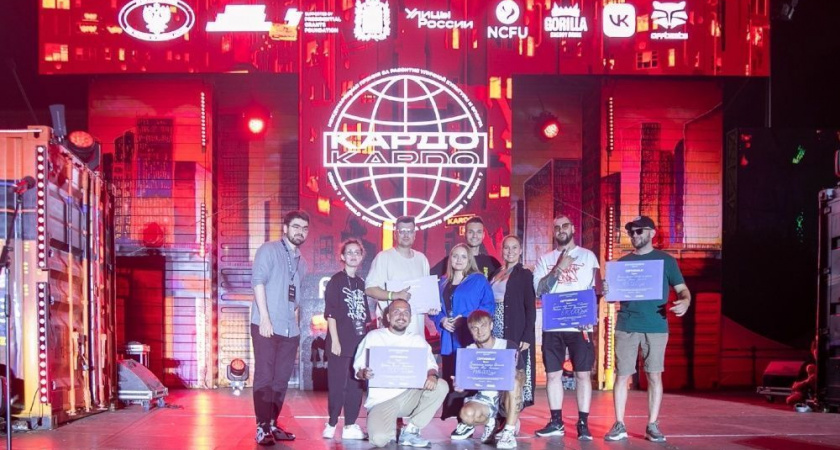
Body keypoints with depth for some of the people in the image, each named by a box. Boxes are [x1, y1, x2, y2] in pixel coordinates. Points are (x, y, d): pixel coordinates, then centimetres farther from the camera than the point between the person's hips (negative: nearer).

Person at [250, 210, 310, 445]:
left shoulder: (301, 262, 17)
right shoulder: (269, 250, -2)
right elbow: (258, 281, -13)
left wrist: (295, 326, 16)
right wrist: (265, 317, -20)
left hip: (290, 330, 7)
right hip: (267, 326, -7)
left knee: (281, 379, 10)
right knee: (264, 377, -7)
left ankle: (273, 424, 18)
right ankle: (262, 427, -4)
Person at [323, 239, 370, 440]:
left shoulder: (361, 283, 13)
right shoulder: (336, 280, -4)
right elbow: (330, 313, -10)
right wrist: (335, 340, -15)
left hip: (359, 341, 6)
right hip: (341, 341, -6)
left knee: (356, 385, 6)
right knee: (337, 384, -3)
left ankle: (350, 425, 12)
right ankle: (331, 424, 6)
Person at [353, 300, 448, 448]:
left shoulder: (418, 340, 11)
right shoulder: (373, 337, 5)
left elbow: (430, 365, 2)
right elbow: (358, 369, 3)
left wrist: (432, 376, -23)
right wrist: (364, 373, -21)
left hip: (409, 396, 3)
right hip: (381, 400, -3)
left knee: (441, 386, -22)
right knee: (379, 439, -30)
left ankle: (410, 431, -10)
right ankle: (391, 429, 9)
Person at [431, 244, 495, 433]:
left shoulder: (479, 280, 3)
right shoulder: (443, 283, 18)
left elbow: (488, 306, -5)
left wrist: (466, 320, -15)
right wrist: (441, 320, -4)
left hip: (469, 338, -5)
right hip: (448, 339, 5)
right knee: (450, 379, 2)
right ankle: (456, 417, 7)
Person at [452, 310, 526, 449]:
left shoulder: (509, 347, -7)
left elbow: (521, 377, -5)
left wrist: (518, 378, -29)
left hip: (508, 398, -1)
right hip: (483, 399, 1)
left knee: (514, 378, -33)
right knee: (467, 414, -32)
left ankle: (509, 432, -29)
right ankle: (489, 421, 5)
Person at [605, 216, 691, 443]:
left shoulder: (666, 260, 6)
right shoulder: (623, 261, 12)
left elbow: (682, 289, 4)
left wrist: (685, 301, -18)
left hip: (656, 327, -1)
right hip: (626, 327, 2)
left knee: (654, 375, 4)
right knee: (622, 375, 1)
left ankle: (652, 425, 12)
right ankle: (619, 425, 9)